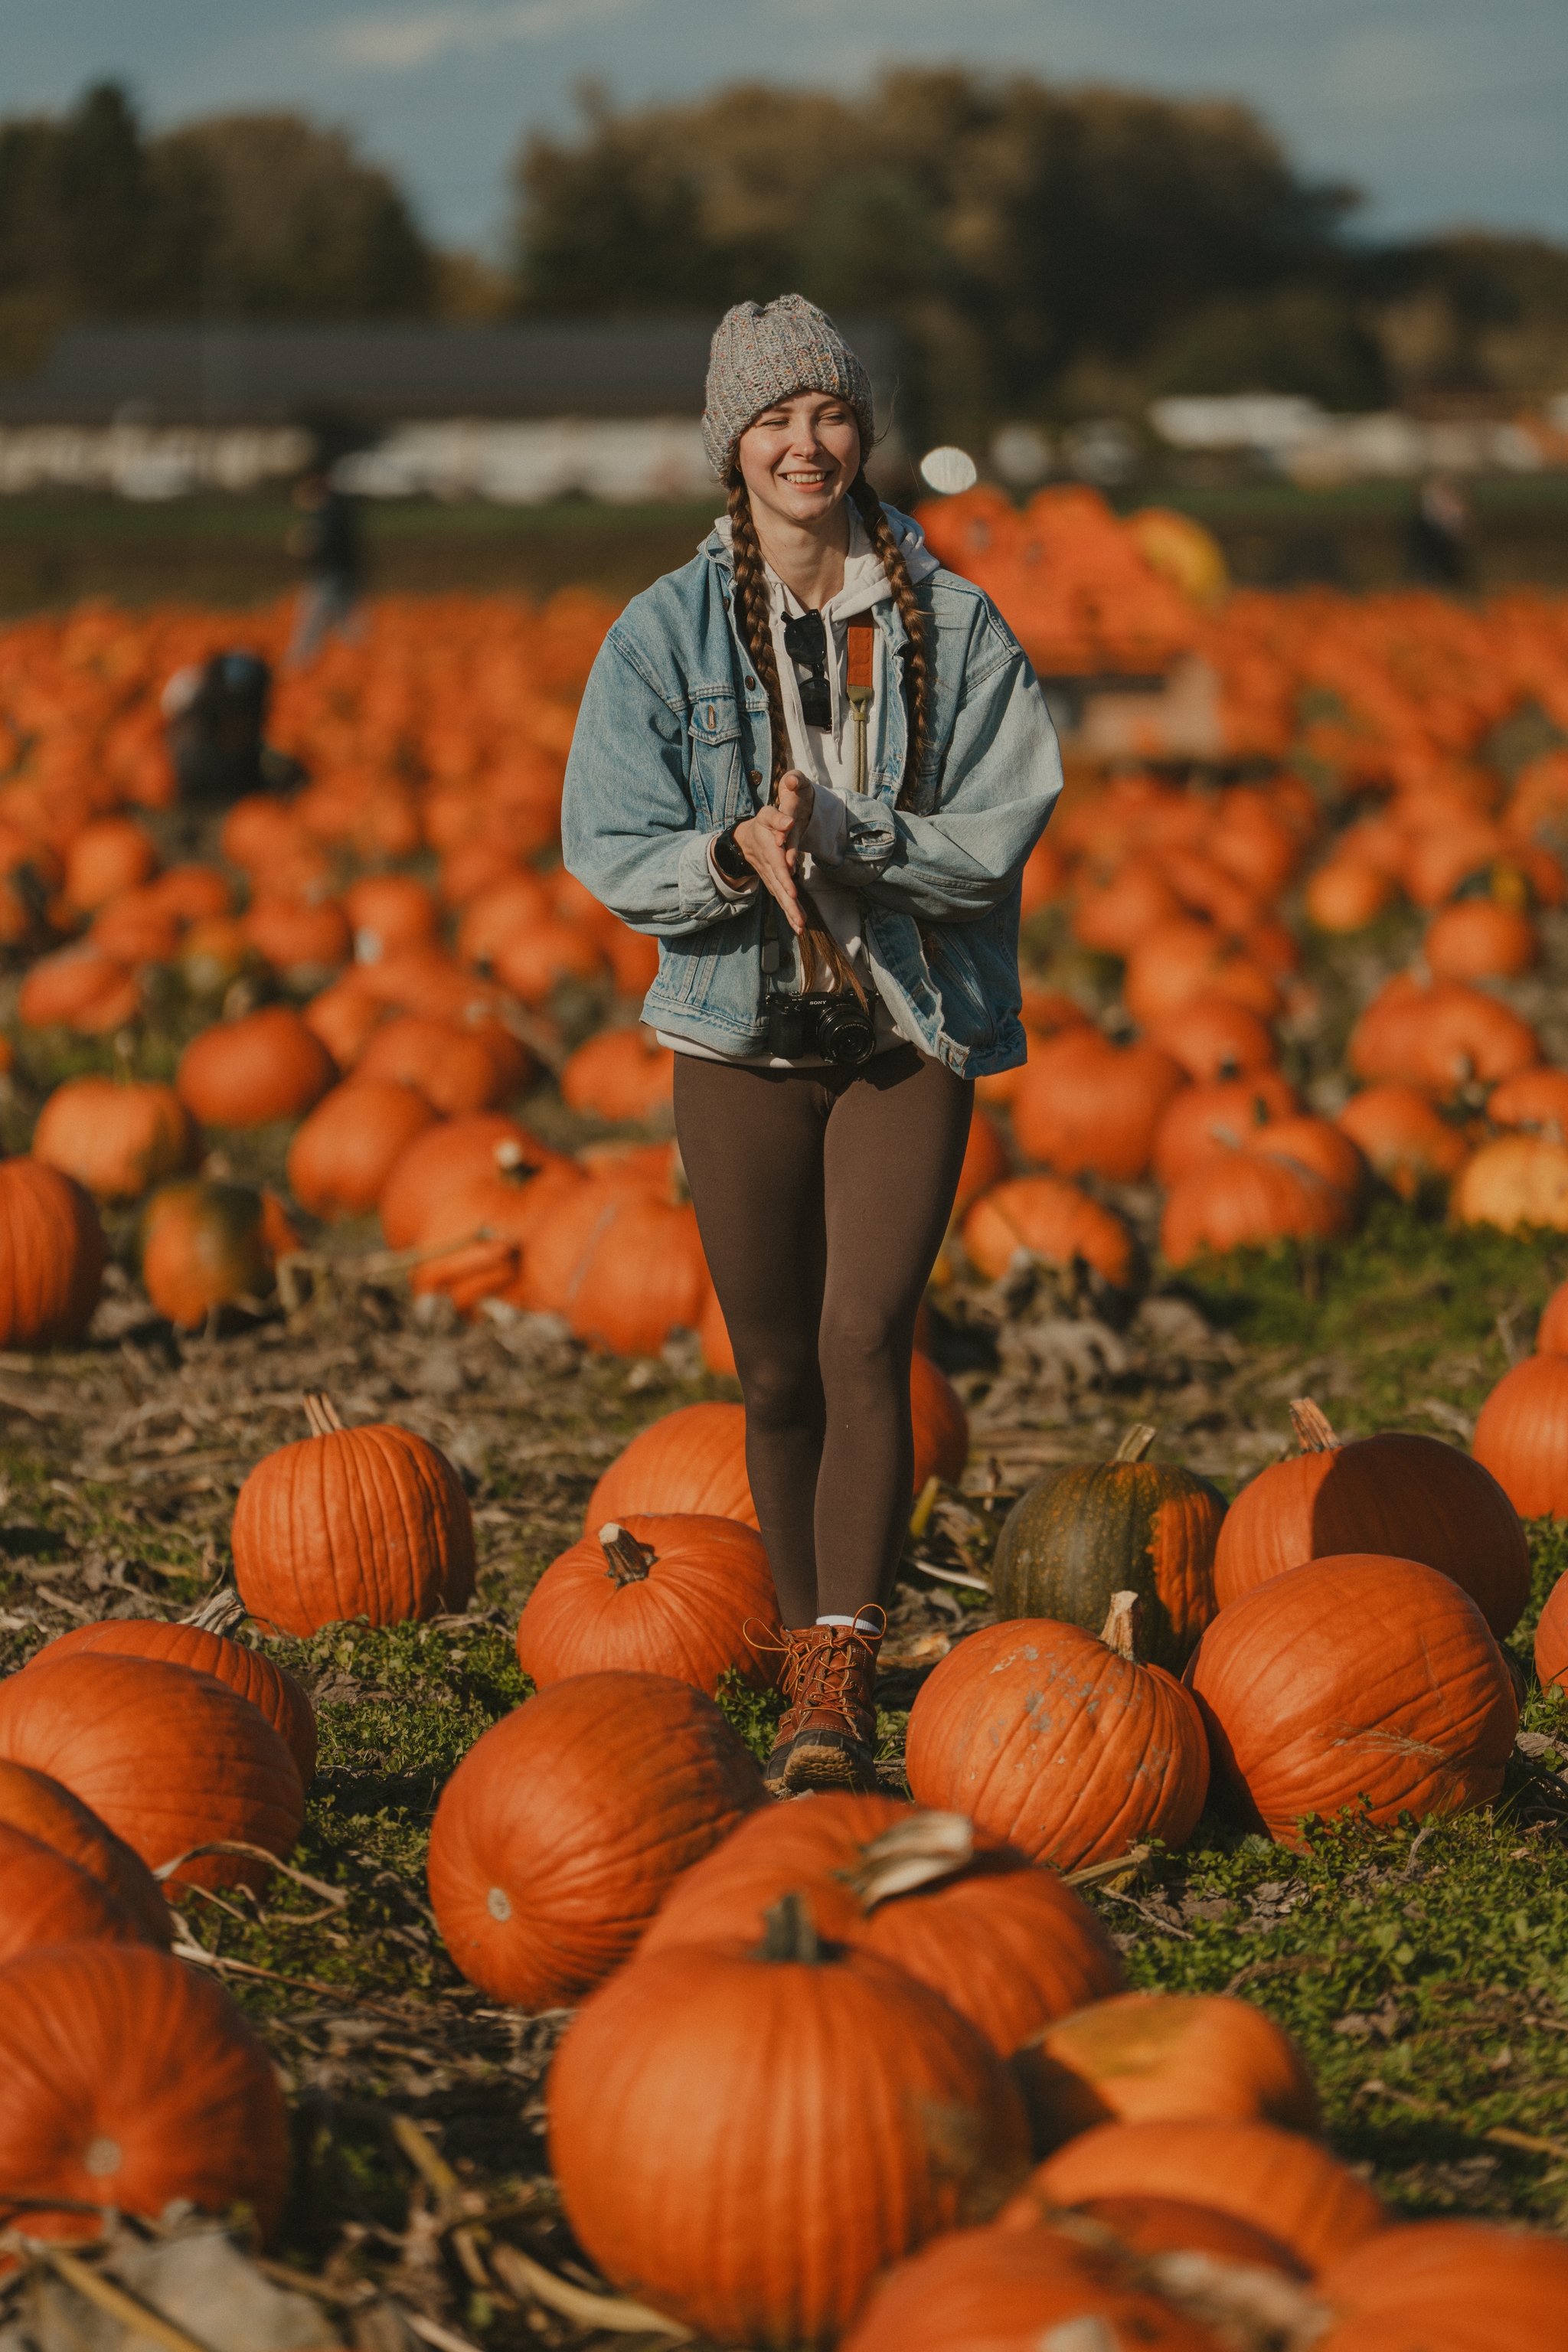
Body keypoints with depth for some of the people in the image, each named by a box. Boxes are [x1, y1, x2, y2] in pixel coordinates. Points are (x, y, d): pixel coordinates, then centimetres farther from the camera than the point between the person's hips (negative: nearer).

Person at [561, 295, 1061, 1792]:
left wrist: (839, 835, -24)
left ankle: (844, 1683, -15)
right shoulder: (665, 633, 0)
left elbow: (999, 833, -8)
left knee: (864, 1342, -15)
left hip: (914, 1032, -1)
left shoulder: (954, 627, -1)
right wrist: (734, 856, -23)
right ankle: (806, 1664, 22)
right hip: (743, 1033, 1)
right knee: (777, 1376, 8)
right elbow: (608, 851, -4)